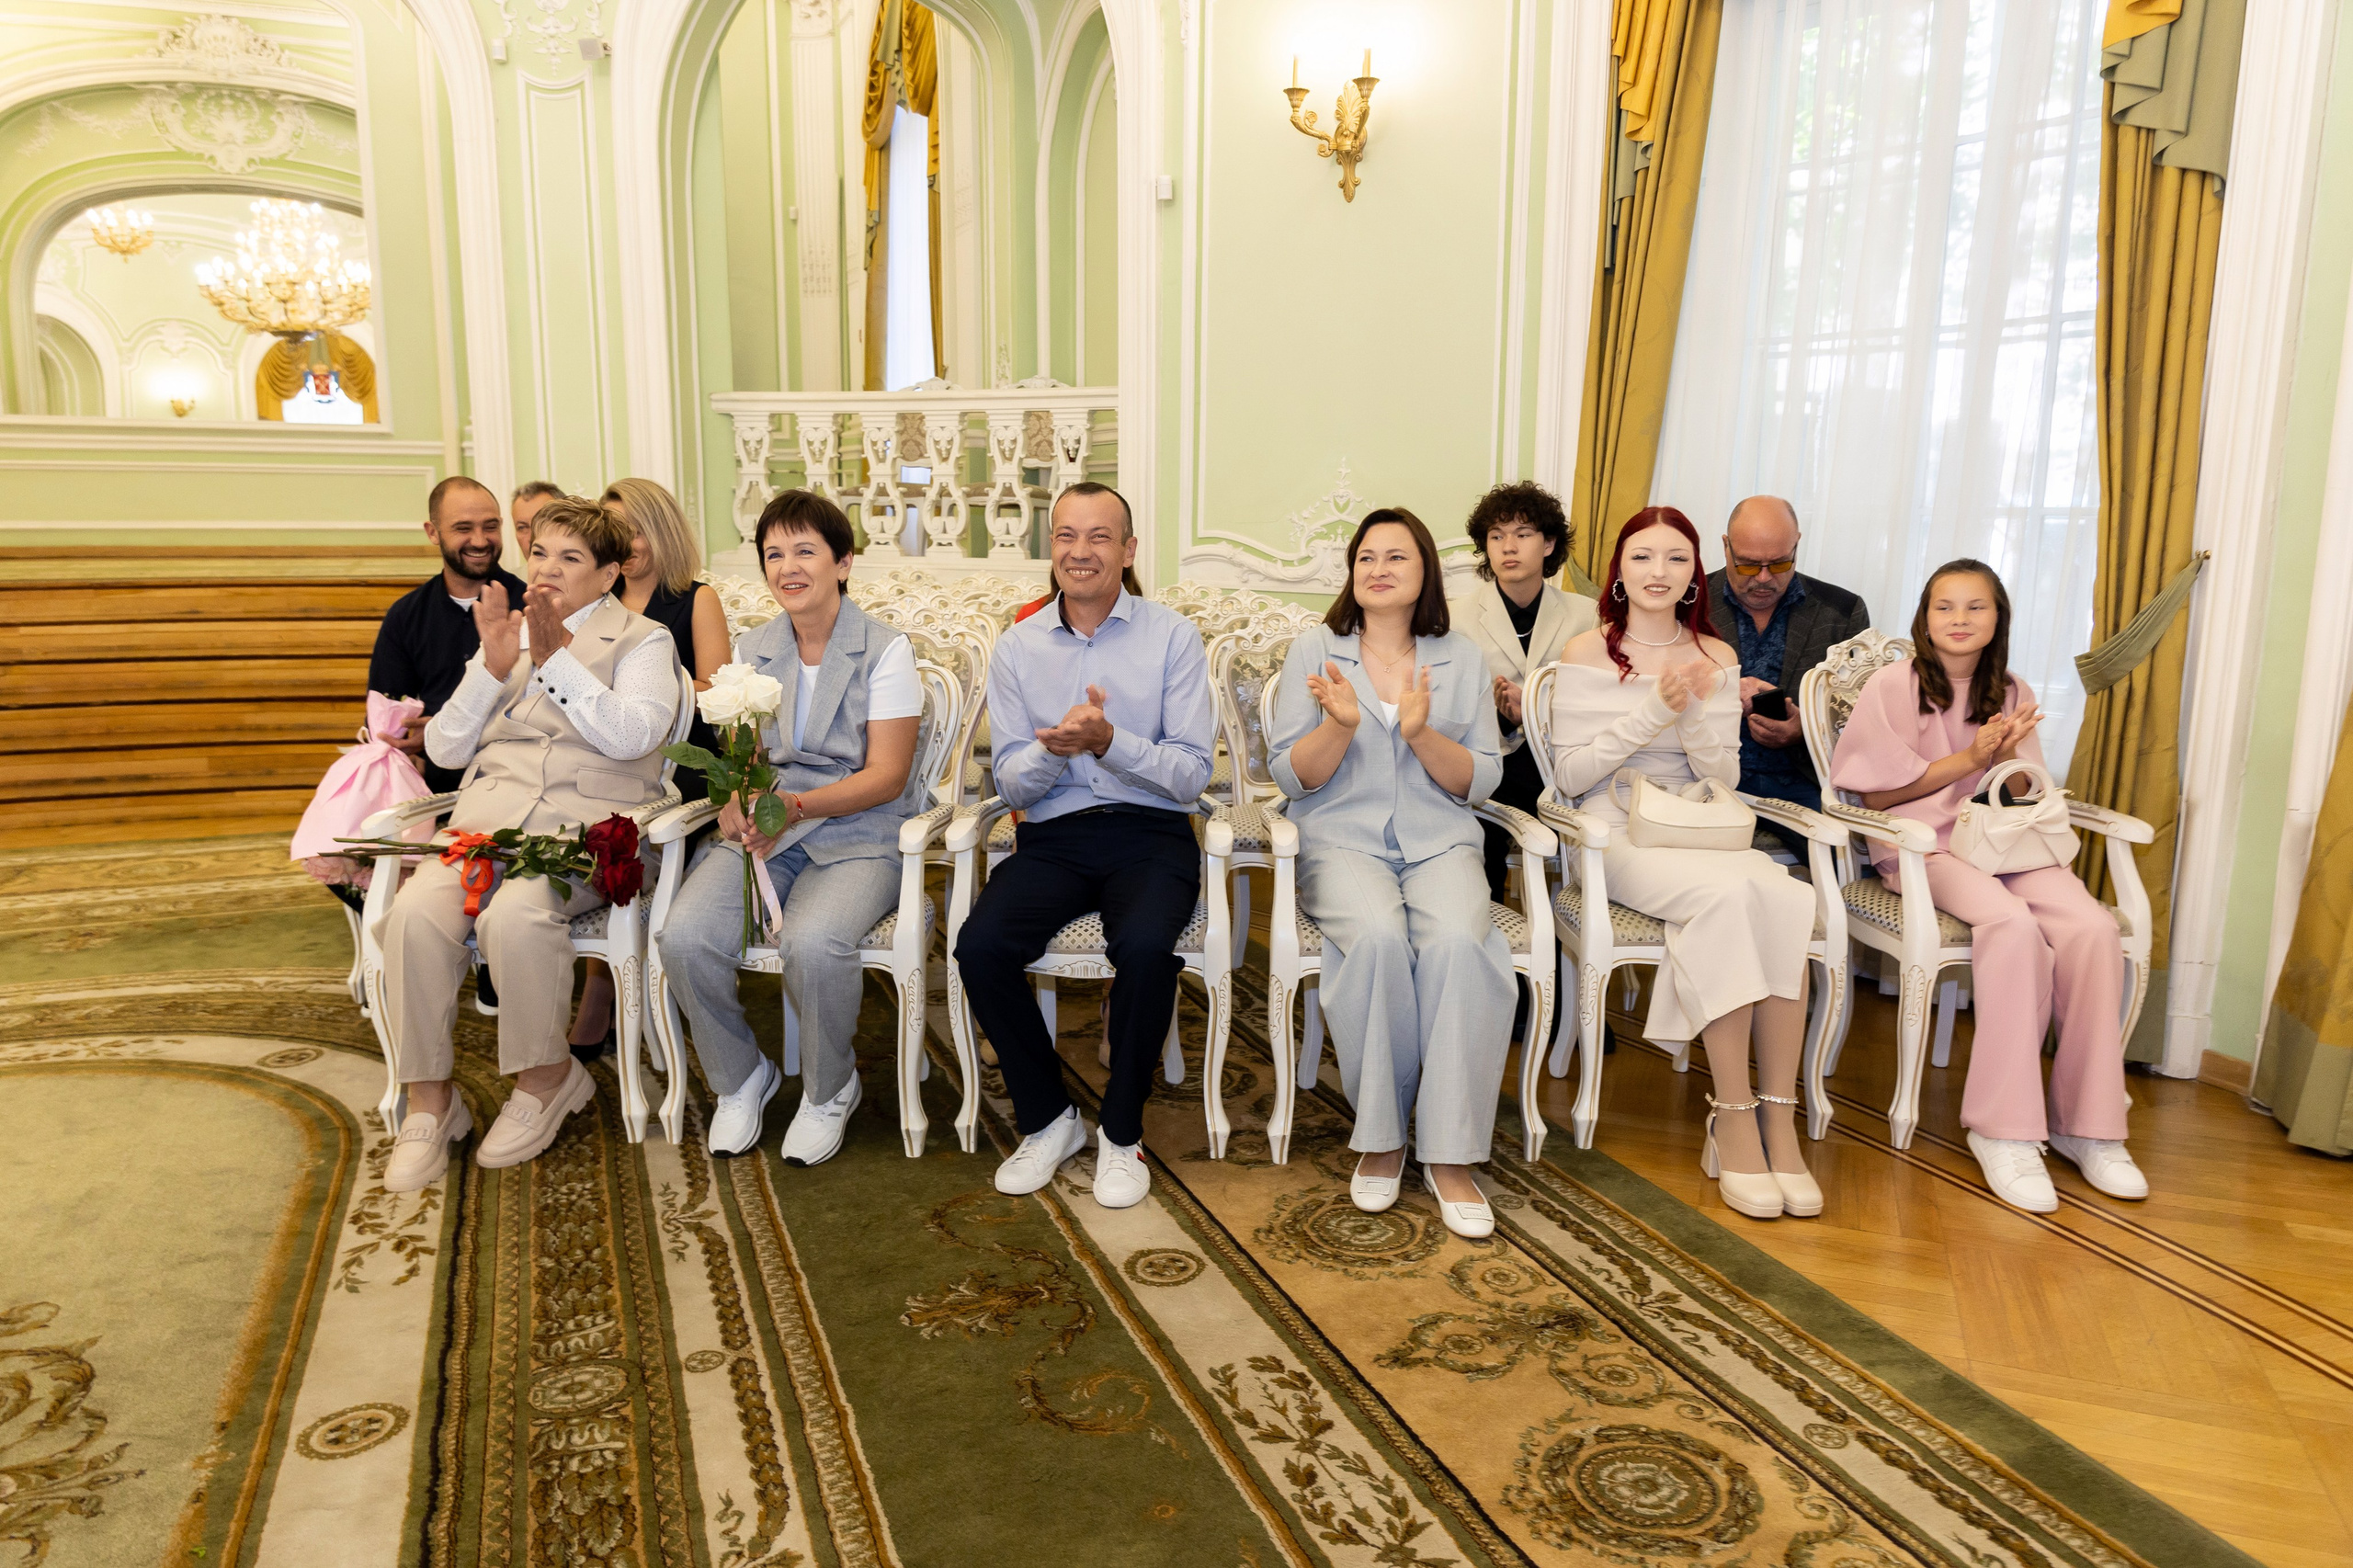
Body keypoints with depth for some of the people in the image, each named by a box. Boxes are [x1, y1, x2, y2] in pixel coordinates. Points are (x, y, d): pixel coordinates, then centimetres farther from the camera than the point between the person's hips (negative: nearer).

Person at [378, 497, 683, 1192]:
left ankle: (547, 1075, -10)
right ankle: (429, 1101, -12)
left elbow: (634, 734, -9)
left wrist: (557, 657, -12)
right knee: (415, 912, -27)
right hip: (491, 809, 4)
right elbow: (444, 750, 15)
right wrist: (493, 667, 1)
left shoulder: (643, 640, 11)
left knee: (515, 915, -35)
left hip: (588, 818, -4)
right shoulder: (503, 634, 24)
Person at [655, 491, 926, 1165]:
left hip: (857, 836, -4)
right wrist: (735, 806, -13)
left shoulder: (885, 649, -3)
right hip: (762, 832, 4)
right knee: (685, 936, -24)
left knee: (814, 941, -34)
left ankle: (830, 1090, -3)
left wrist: (799, 805, -23)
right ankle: (740, 1079, 5)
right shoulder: (754, 648, 13)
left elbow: (886, 776, -8)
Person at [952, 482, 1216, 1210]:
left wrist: (1108, 741, -21)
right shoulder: (1017, 647, 9)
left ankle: (1121, 1133, -7)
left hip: (1150, 833, -2)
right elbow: (1010, 784, 6)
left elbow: (1191, 775, -4)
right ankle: (1046, 1117, 0)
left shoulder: (1172, 637, 2)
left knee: (1145, 947, -33)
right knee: (980, 946, -25)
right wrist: (1055, 748, -16)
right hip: (1053, 835, 3)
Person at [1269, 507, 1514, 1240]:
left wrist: (1422, 734, -12)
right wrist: (1341, 723, -16)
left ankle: (1450, 1153, -21)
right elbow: (1292, 775, 2)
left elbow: (1480, 780, 5)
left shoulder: (1462, 659, 12)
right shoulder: (1315, 650, 8)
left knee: (1458, 941, -31)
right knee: (1378, 937, -34)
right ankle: (1381, 1136, -14)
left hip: (1440, 843, 1)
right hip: (1343, 841, -1)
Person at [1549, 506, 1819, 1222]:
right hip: (1617, 835, -4)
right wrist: (1652, 712, -13)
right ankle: (1733, 1115, -26)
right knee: (1725, 894, -34)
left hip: (1697, 832, 4)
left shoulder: (1715, 658, 13)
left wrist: (1698, 711, -11)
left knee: (1783, 896, -30)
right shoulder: (1587, 654, 1)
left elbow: (1723, 779, 8)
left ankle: (1778, 1114, -24)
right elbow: (1569, 775, -4)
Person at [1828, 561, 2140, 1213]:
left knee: (2094, 928, -25)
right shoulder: (1893, 686, 2)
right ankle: (2004, 1128, -30)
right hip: (1923, 846, -5)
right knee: (2013, 924, -35)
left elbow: (2020, 797, 16)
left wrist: (2007, 758, -7)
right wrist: (1969, 758, -8)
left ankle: (2087, 1124, -14)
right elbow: (1876, 794, -2)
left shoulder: (2012, 695, 16)